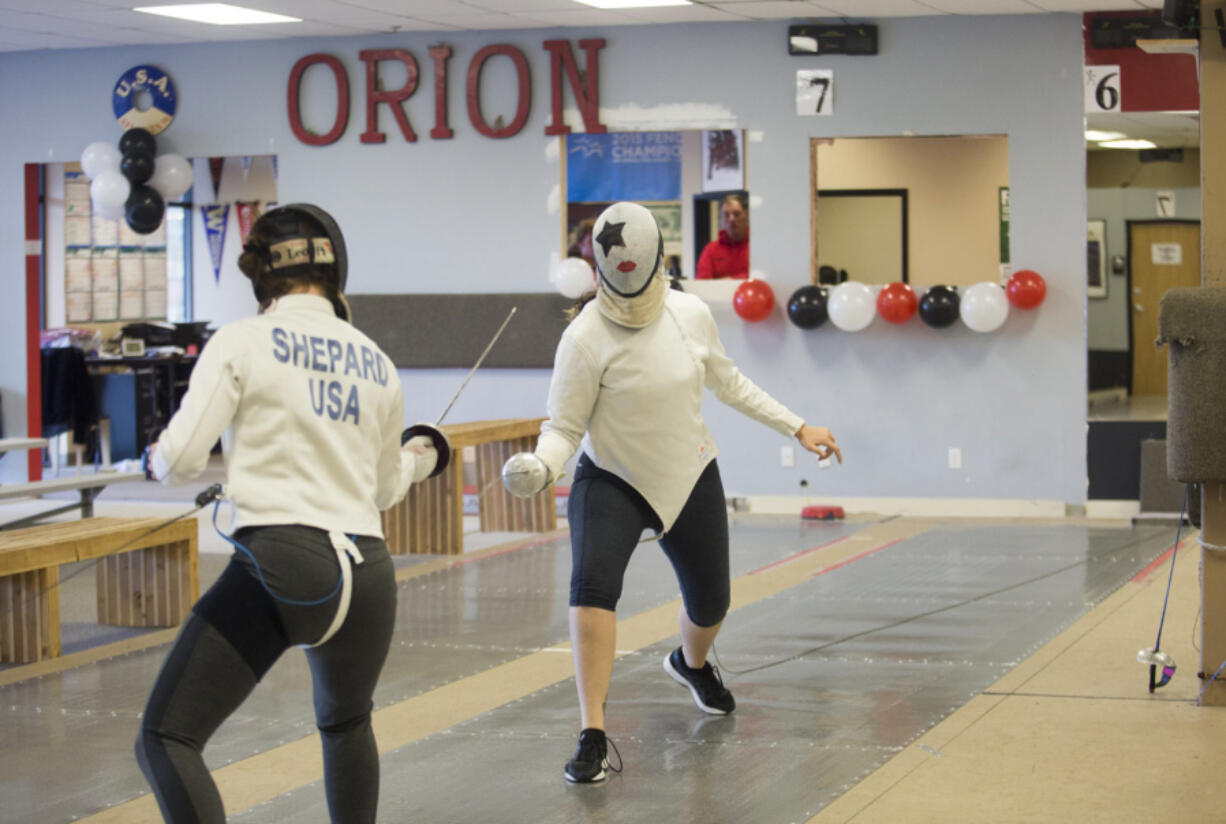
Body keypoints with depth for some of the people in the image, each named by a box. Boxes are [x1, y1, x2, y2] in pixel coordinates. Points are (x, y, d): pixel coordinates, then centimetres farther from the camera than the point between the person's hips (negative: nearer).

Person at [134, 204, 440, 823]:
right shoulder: (376, 363, 14)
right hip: (365, 573, 5)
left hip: (277, 567, -5)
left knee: (165, 741, -2)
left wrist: (156, 458, 18)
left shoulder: (240, 342, 0)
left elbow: (182, 459, -7)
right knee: (346, 725, 33)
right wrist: (417, 463, 47)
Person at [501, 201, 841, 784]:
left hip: (689, 481, 4)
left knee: (709, 605, 17)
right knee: (592, 586, -30)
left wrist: (796, 427, 9)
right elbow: (564, 429, -17)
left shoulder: (691, 313, -11)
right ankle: (593, 738, -25)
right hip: (612, 483, -4)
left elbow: (726, 381, 7)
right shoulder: (586, 338, -23)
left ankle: (691, 663, 55)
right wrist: (538, 468, -39)